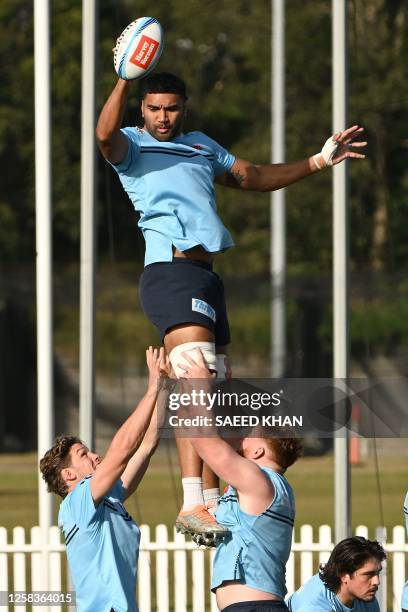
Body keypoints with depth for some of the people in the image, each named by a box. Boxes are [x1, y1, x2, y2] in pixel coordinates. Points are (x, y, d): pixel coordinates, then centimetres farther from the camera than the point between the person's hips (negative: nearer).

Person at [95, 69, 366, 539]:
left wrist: (318, 162, 30)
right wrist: (125, 80, -32)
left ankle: (211, 503, 12)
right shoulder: (132, 145, 5)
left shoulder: (202, 146, 27)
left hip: (206, 276, 8)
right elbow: (105, 135, -19)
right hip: (170, 270, -8)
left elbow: (254, 177, 37)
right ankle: (192, 503, -31)